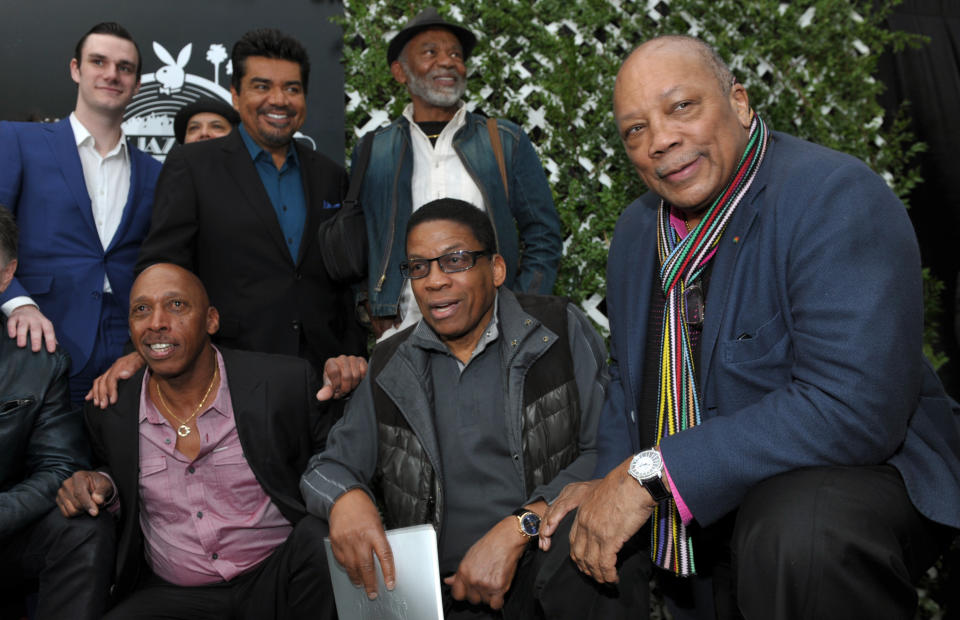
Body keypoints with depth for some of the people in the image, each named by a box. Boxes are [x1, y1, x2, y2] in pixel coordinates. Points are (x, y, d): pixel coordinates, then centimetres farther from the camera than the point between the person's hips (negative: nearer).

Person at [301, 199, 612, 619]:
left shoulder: (561, 329, 2)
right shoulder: (391, 366, 10)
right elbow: (331, 466, 15)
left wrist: (517, 529, -17)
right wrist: (345, 497, -10)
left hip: (554, 583, -2)